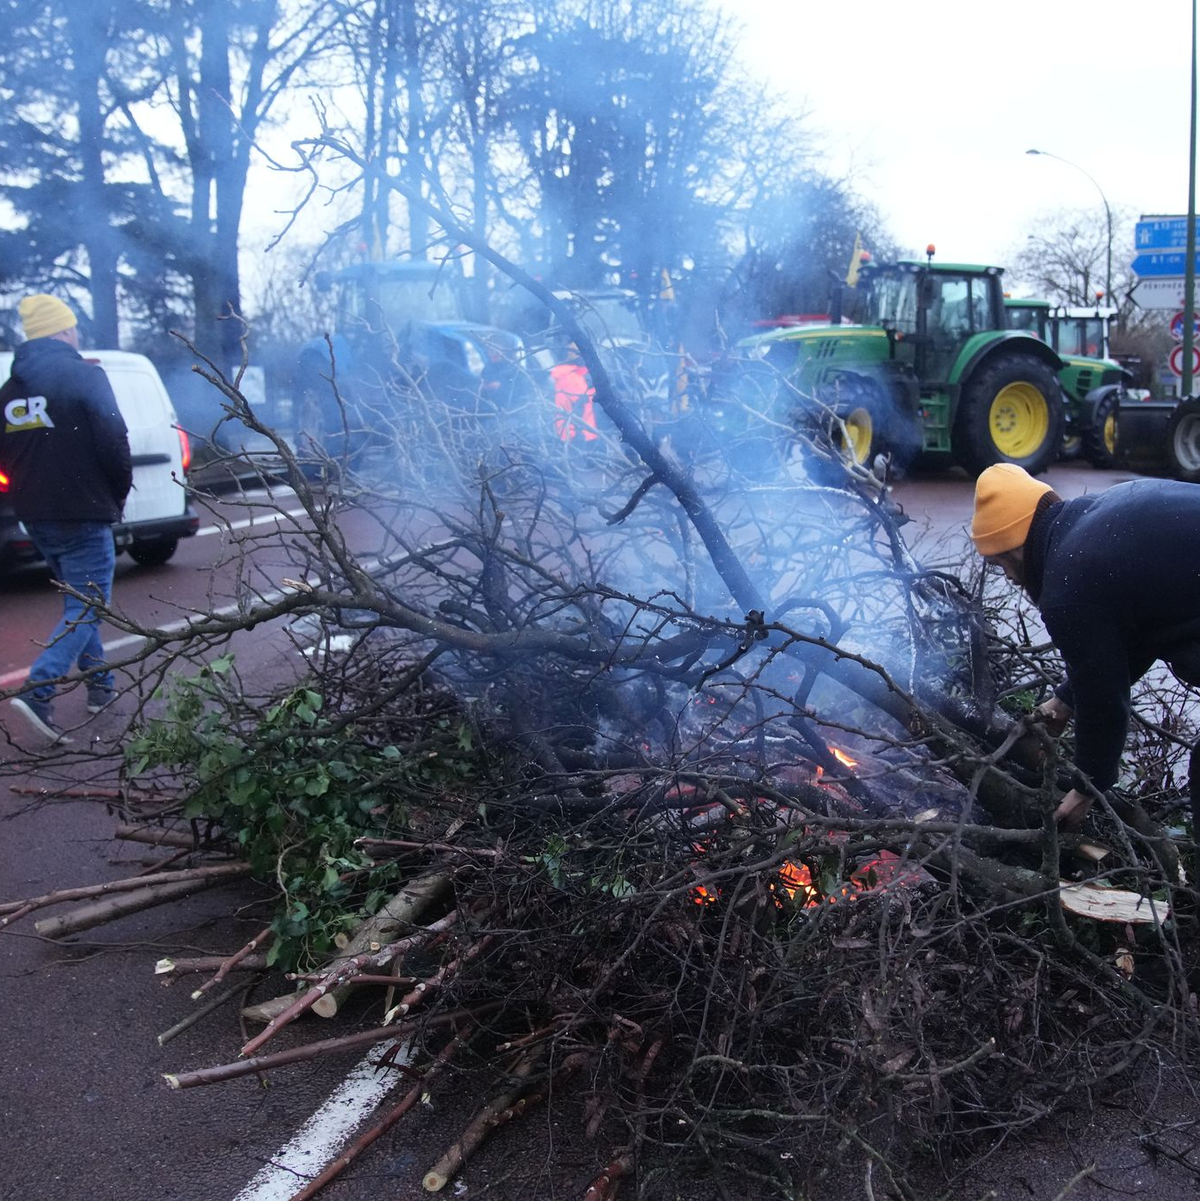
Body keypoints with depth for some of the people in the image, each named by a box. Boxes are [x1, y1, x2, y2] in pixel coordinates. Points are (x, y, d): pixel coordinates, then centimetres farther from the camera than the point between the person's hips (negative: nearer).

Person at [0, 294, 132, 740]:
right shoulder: (85, 377, -11)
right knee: (87, 607, -2)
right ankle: (37, 691, -16)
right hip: (83, 514, -7)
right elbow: (114, 444, -17)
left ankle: (100, 685, 26)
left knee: (78, 600, 21)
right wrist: (119, 494, -1)